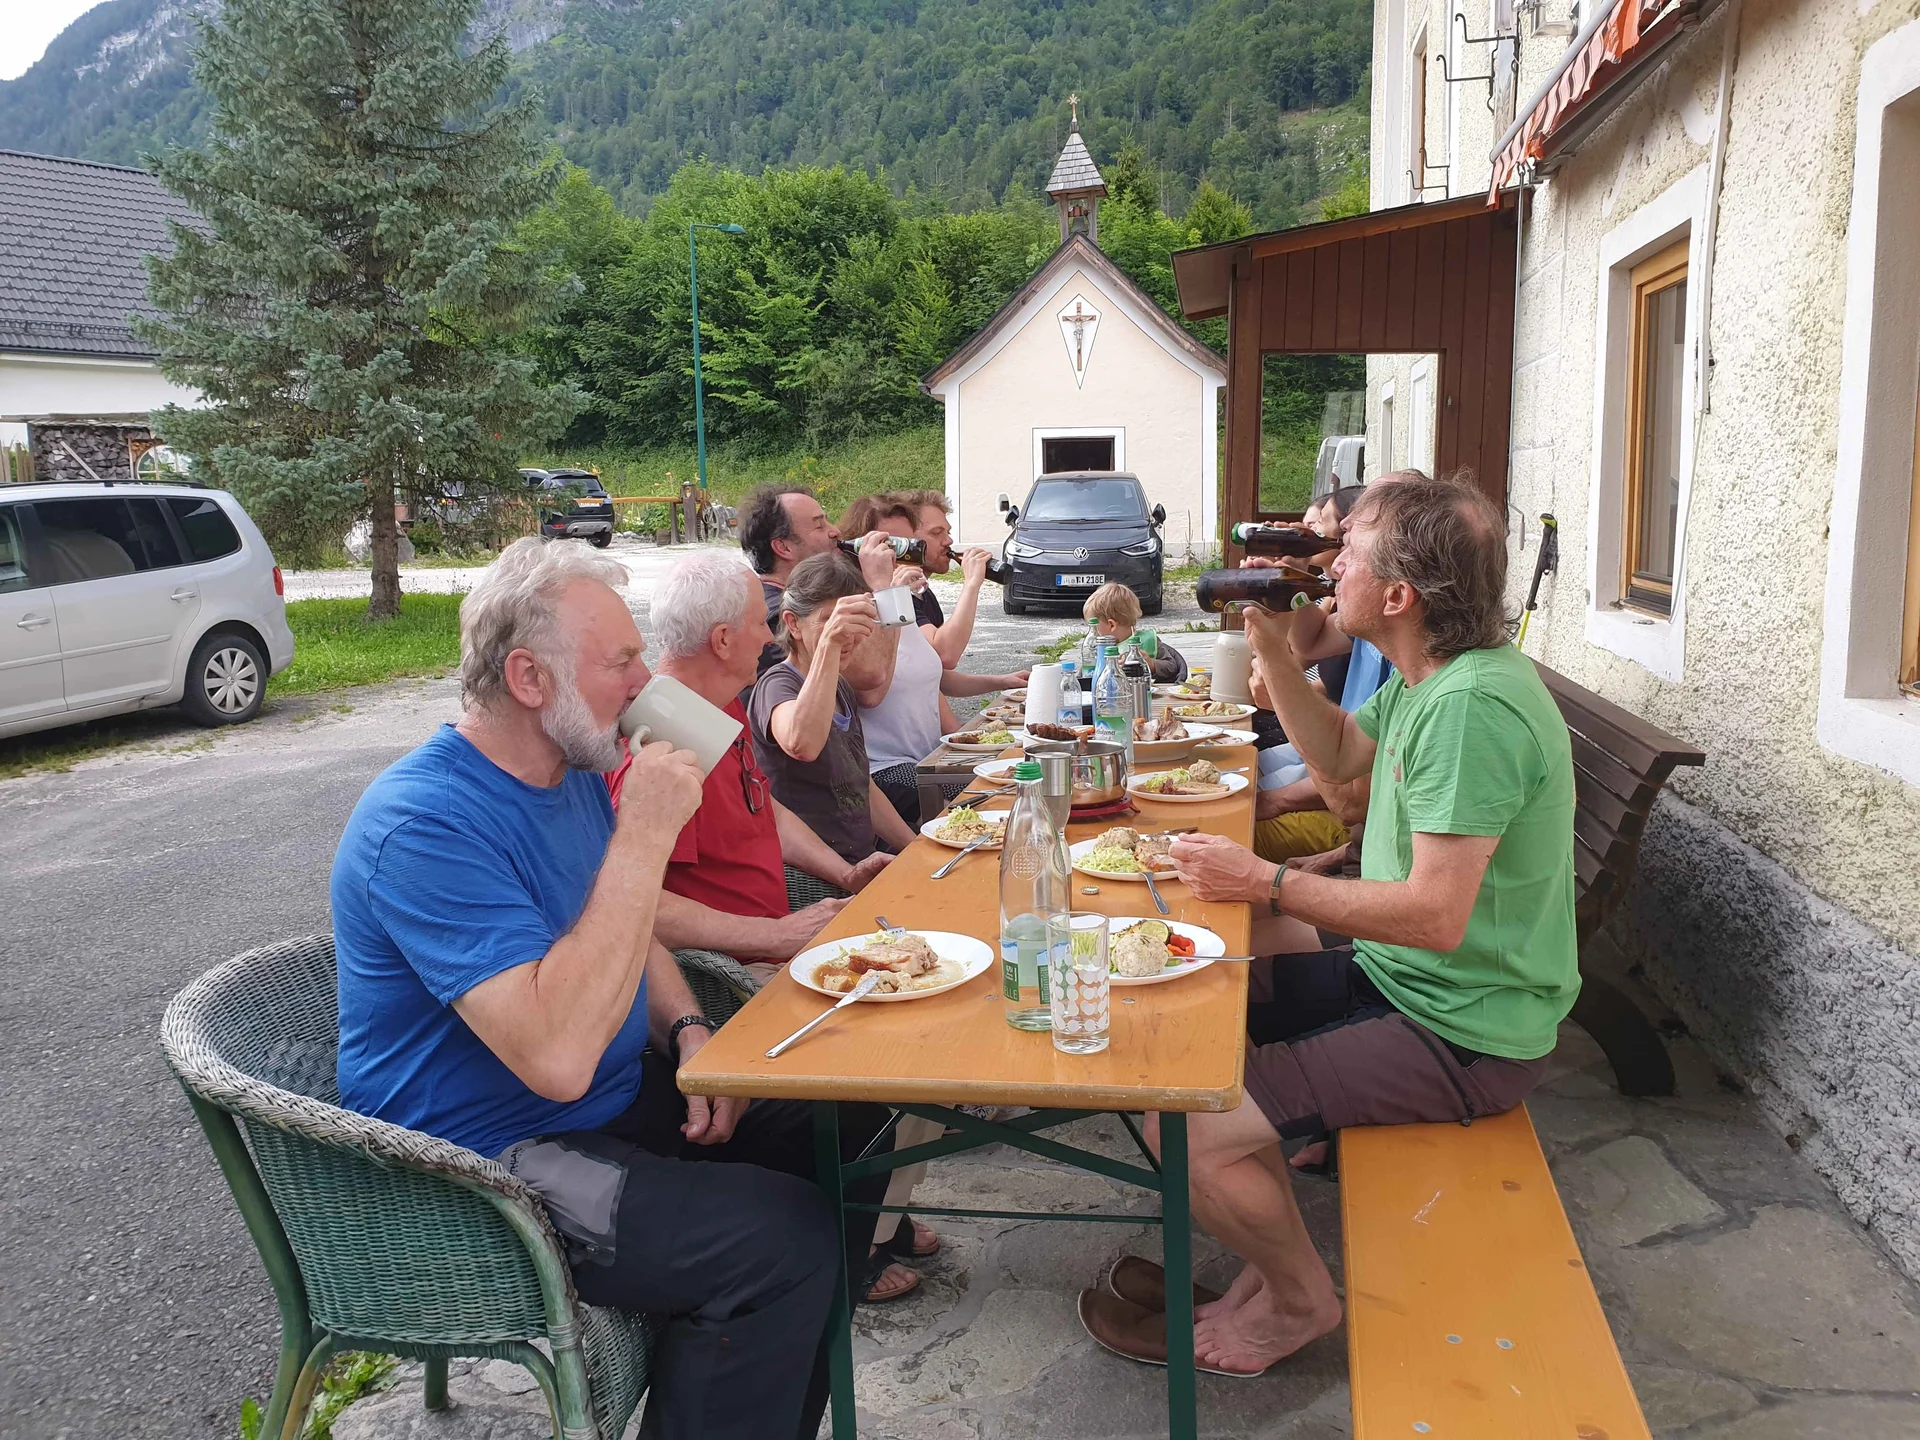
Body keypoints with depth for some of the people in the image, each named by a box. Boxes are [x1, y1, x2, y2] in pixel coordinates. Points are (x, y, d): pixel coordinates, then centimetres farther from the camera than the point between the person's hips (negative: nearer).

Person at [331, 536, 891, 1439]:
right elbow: (558, 1055, -35)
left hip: (622, 1097, 9)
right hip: (497, 1163, -9)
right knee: (784, 1239, -26)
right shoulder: (426, 823, -25)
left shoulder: (576, 771, 4)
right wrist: (646, 836, -31)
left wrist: (686, 1028, -2)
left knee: (847, 1120, 6)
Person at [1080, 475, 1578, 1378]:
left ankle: (1299, 1300, 12)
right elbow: (1340, 754, 22)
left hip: (1460, 1034, -10)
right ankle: (1269, 1254, 21)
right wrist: (1271, 648, 8)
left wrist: (1264, 882, -22)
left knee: (1189, 1126, -19)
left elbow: (1435, 916, -30)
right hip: (1400, 978, 10)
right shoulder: (1428, 678, 5)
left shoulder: (1472, 705, -26)